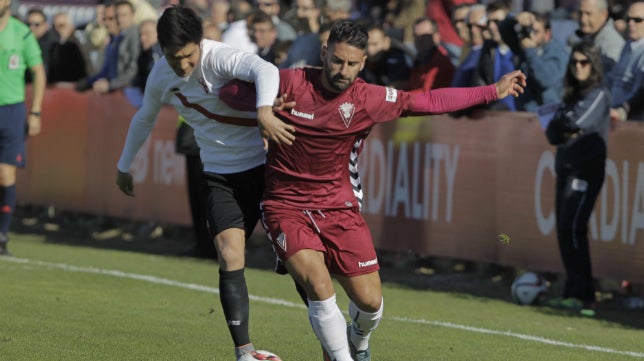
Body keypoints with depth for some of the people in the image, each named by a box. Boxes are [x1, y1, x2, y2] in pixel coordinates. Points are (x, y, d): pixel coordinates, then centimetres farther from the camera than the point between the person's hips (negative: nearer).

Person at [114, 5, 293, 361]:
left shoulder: (220, 58, -21)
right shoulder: (161, 77, -1)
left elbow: (265, 70, -42)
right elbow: (144, 118, 20)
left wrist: (264, 111, -62)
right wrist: (124, 166, 32)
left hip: (264, 166, -4)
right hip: (220, 175, 4)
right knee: (230, 257, -14)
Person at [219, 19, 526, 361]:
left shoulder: (367, 99, -7)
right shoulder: (289, 83, -12)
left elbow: (430, 101, -2)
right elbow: (228, 92, -2)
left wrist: (494, 91, -3)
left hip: (338, 205, 3)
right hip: (286, 207, -2)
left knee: (370, 301, 1)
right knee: (319, 286, -24)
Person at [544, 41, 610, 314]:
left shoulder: (598, 95, -4)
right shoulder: (572, 96, 18)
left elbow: (578, 122, -18)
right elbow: (552, 133, 13)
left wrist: (563, 122, 2)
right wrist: (567, 129, -7)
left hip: (587, 170, -8)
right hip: (566, 168, 8)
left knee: (573, 227, -16)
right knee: (564, 231, 5)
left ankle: (582, 294, -18)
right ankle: (573, 293, 10)